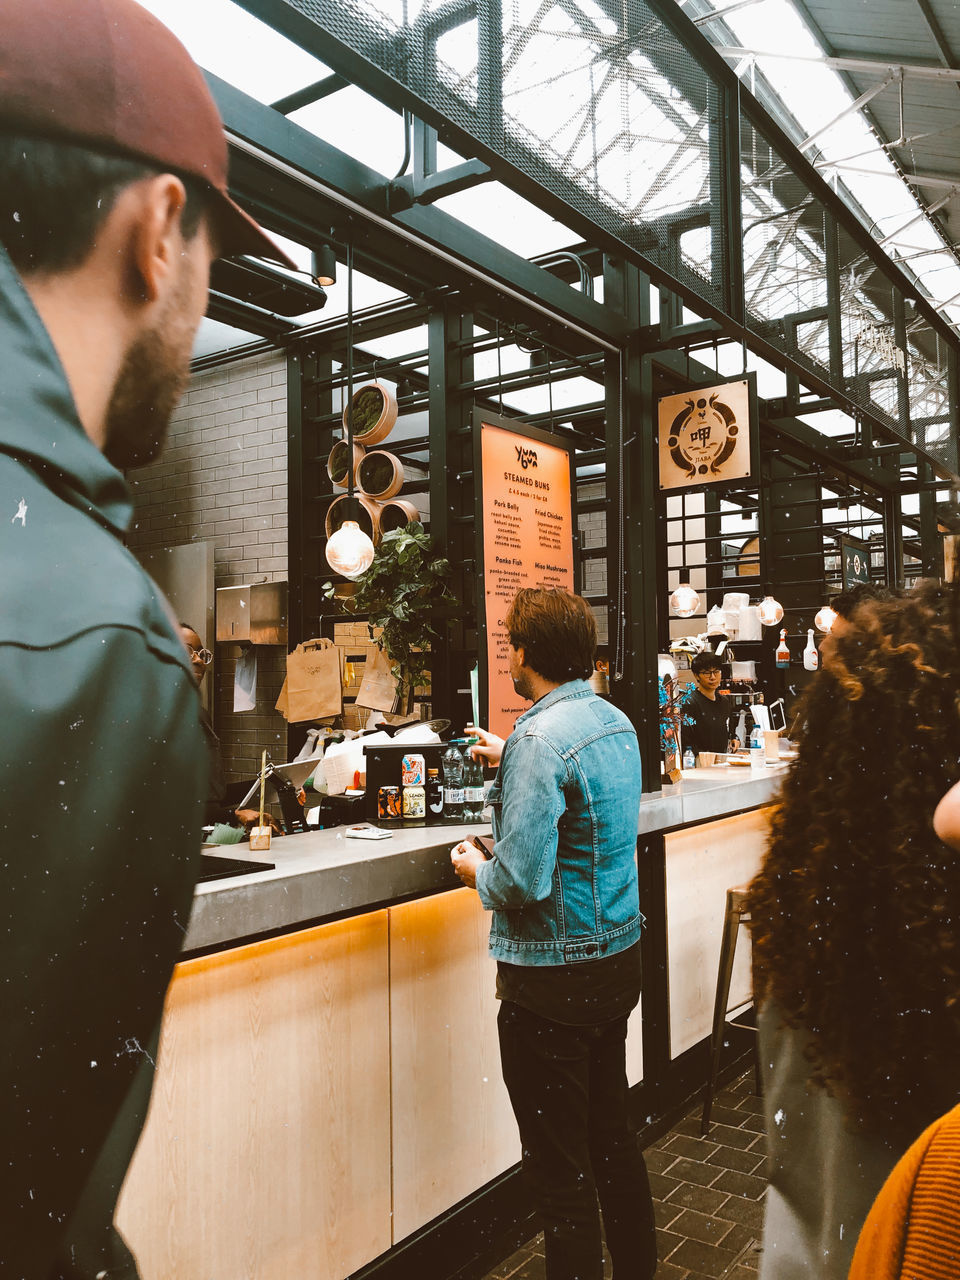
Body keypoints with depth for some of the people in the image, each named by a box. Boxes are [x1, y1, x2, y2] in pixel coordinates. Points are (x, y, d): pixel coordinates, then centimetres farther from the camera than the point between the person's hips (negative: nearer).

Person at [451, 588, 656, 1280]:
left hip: (554, 977, -9)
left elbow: (522, 882, -26)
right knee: (613, 1135, 23)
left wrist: (475, 870, -5)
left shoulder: (539, 739, -22)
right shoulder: (617, 722, 5)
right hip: (621, 957, 9)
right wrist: (509, 762, 36)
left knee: (561, 1169, 6)